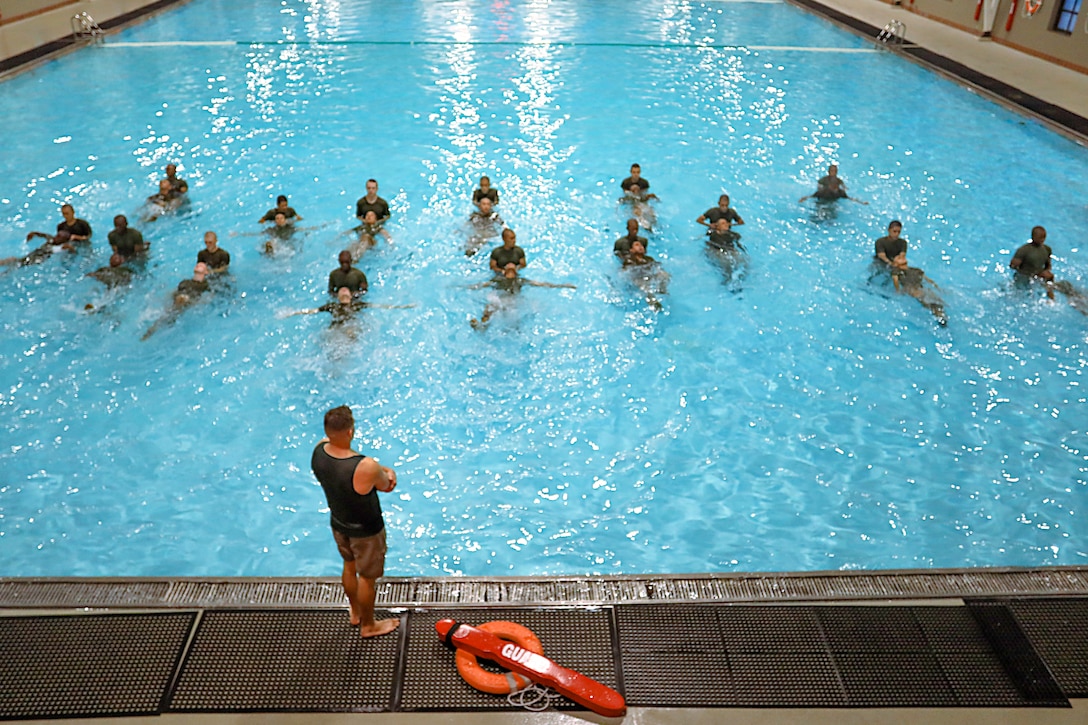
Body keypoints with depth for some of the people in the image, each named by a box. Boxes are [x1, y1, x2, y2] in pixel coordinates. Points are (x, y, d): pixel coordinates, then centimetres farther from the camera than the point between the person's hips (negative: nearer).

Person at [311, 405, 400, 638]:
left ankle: (355, 613, 55)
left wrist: (380, 470, -15)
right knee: (367, 578, 19)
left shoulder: (319, 450, -20)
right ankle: (368, 625, 43)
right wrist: (387, 473, 1)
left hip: (338, 523, 6)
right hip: (365, 531, -6)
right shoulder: (366, 468, -40)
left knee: (349, 566, 30)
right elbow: (387, 486, -20)